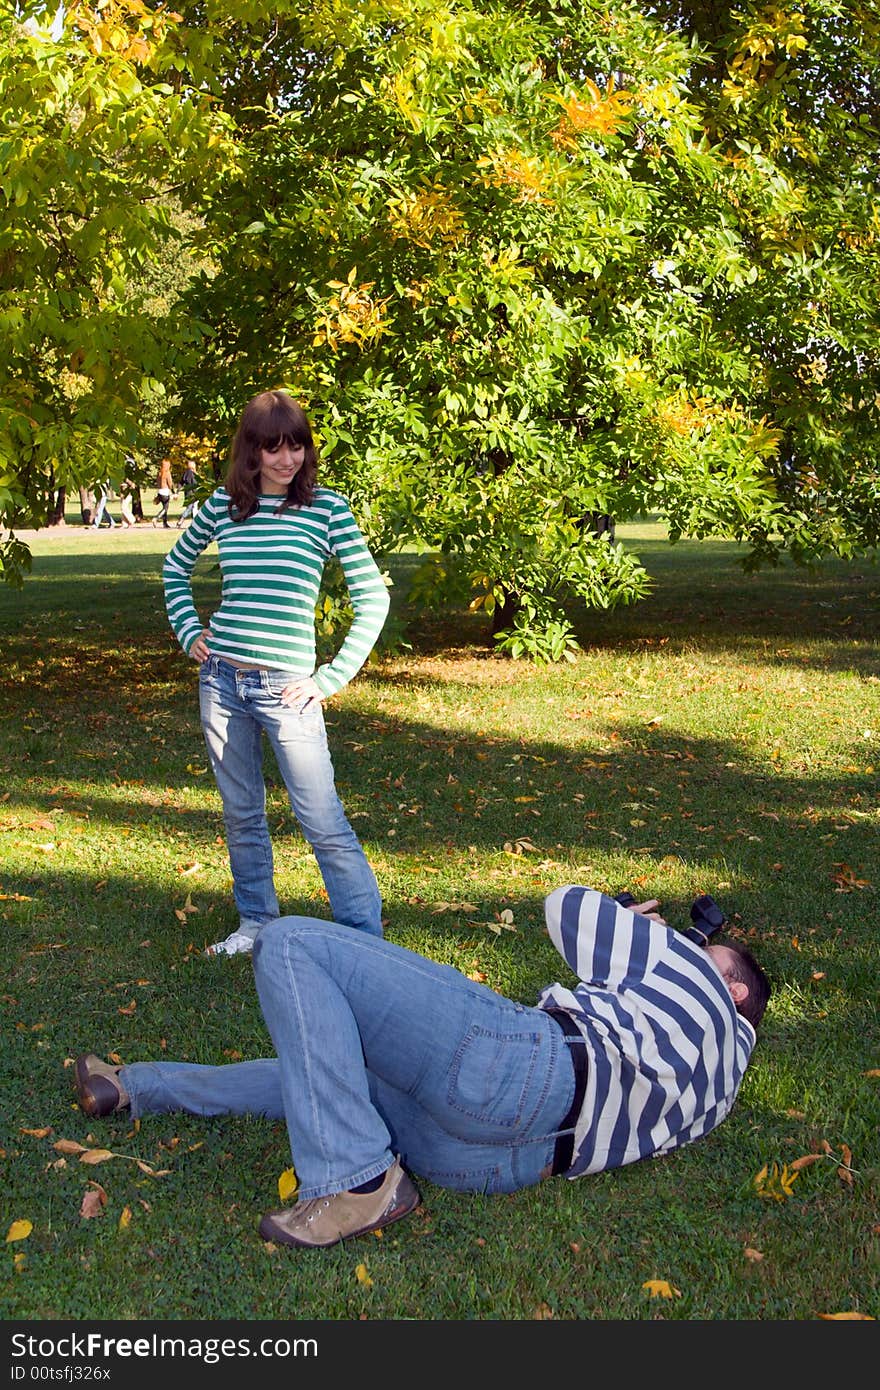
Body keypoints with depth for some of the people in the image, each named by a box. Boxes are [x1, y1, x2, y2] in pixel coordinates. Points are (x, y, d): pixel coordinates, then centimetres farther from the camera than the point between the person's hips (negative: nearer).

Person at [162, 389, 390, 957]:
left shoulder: (326, 507, -5)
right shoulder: (222, 505, 5)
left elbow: (373, 596, -5)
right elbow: (176, 567, 24)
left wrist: (333, 677, -9)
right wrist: (189, 631, 10)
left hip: (286, 687, -4)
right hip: (221, 681, 4)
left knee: (323, 821, -4)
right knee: (241, 814, 15)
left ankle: (365, 937, 3)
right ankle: (256, 921, 30)